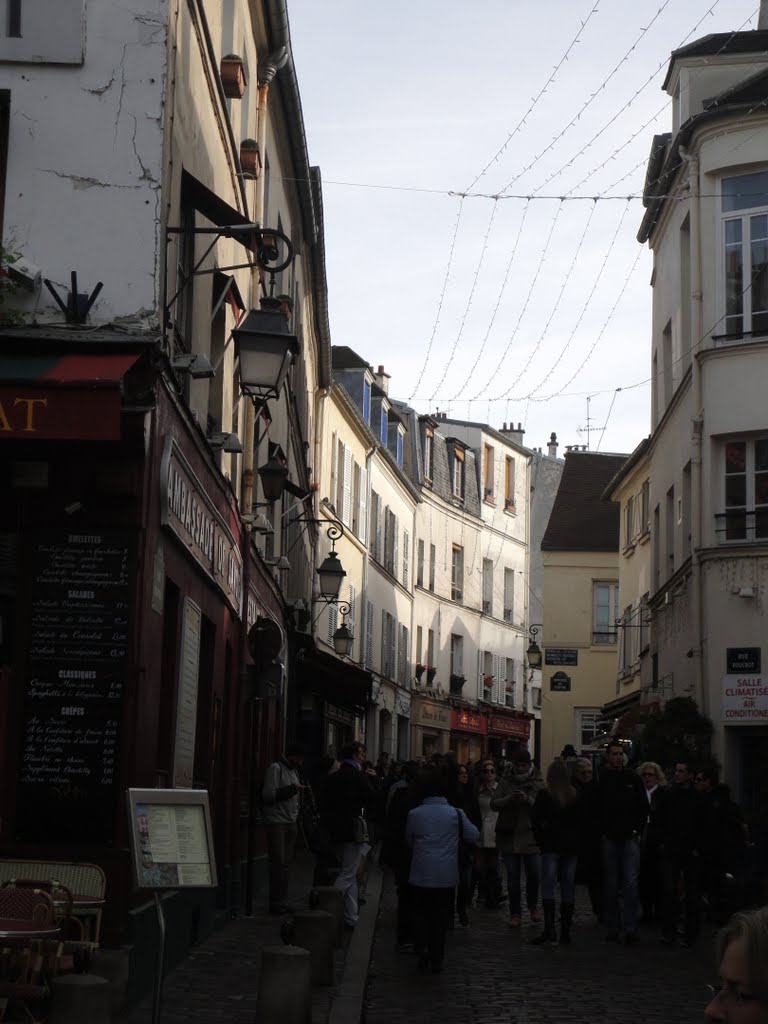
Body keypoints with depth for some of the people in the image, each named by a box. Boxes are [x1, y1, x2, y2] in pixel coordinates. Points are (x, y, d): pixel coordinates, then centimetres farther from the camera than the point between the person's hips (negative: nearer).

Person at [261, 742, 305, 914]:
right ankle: (275, 902, -5)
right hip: (276, 822, -8)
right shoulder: (276, 768, -7)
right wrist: (291, 789, -19)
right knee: (278, 862, -9)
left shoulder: (294, 771, 19)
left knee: (287, 862, 7)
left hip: (291, 823, 8)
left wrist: (297, 819, 16)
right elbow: (268, 795, -15)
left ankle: (282, 900, 12)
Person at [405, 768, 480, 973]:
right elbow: (474, 836, 4)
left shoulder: (414, 814, -4)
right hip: (447, 877, 0)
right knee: (440, 918, 10)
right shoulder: (456, 814, -5)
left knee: (422, 915, 15)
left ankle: (423, 948, -2)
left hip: (421, 875, 0)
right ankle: (436, 960, 11)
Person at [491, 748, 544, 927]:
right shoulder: (507, 781, 4)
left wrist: (528, 800, -26)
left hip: (530, 836, -1)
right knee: (512, 876, 5)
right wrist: (509, 799, -18)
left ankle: (533, 905, 28)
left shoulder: (537, 782, 0)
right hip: (509, 836, 1)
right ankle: (515, 913, 12)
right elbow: (494, 803, -2)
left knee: (533, 874, 1)